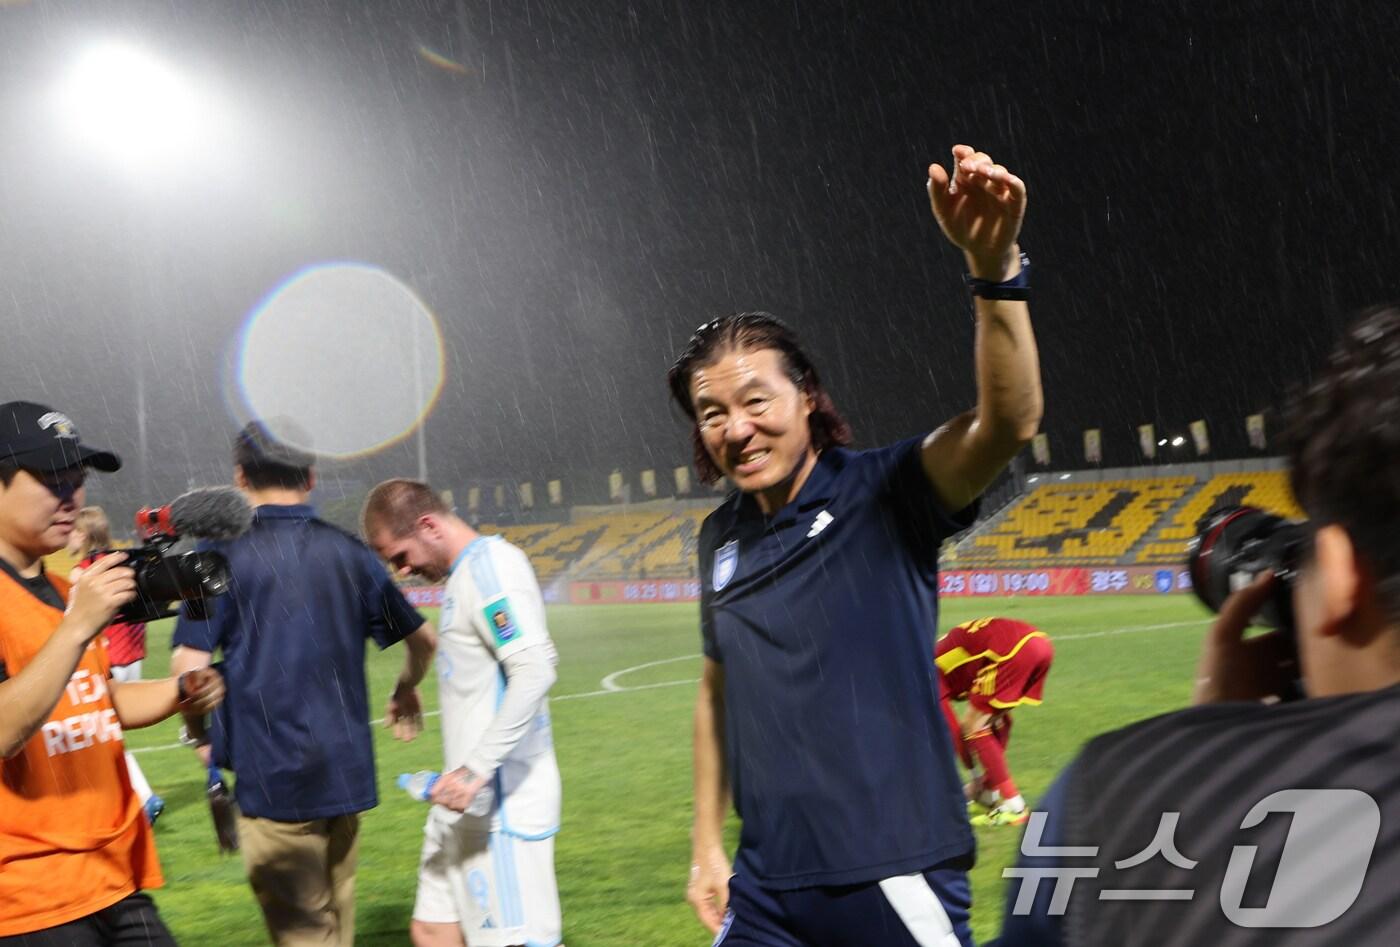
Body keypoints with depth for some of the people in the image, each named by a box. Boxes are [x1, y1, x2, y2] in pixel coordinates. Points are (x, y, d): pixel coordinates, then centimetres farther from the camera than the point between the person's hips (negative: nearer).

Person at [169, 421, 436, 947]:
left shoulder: (225, 555, -7)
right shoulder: (350, 552, 4)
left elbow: (189, 660, -15)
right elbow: (421, 637, 11)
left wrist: (202, 734, 4)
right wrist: (406, 692, 31)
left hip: (270, 773, -4)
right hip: (347, 766, 4)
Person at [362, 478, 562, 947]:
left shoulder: (491, 565, -14)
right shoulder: (465, 575, 16)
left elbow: (535, 669, -26)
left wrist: (477, 769, -27)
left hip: (501, 803, -10)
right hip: (468, 802, 10)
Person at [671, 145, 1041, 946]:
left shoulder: (884, 494, -9)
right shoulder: (722, 539, 7)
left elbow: (1010, 422, -27)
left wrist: (994, 268, -41)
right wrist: (708, 843, 17)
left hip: (892, 879, -5)